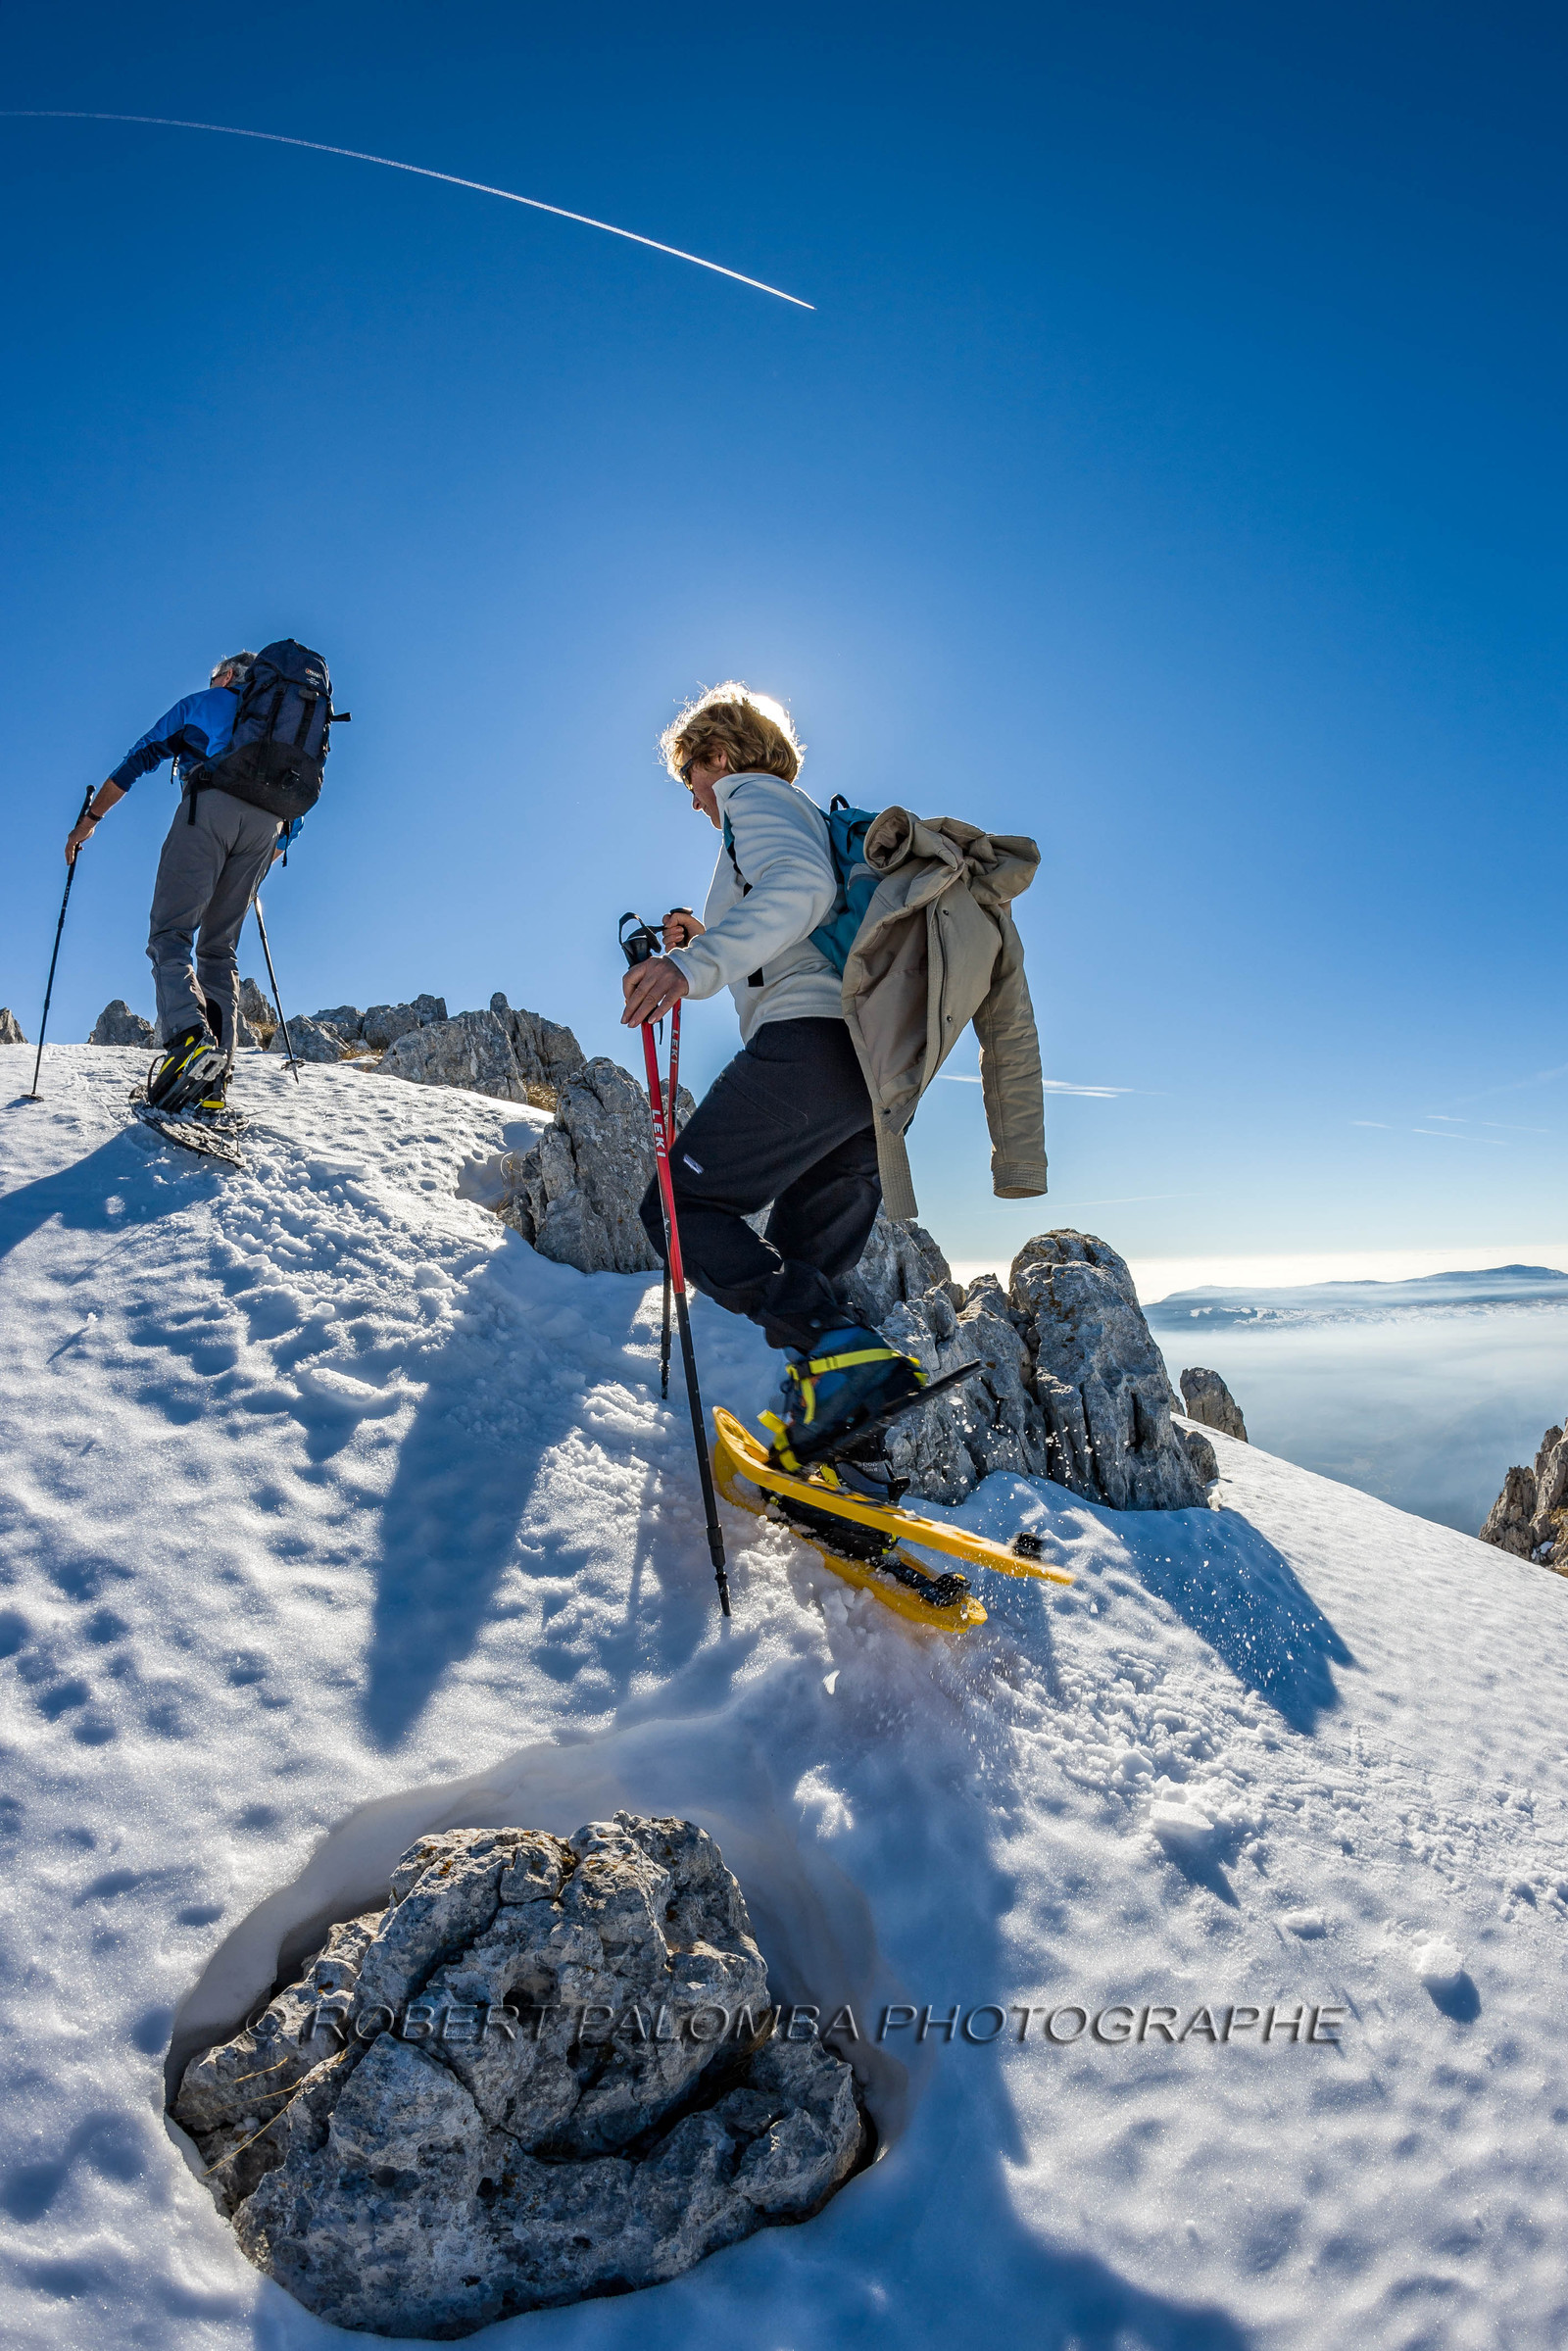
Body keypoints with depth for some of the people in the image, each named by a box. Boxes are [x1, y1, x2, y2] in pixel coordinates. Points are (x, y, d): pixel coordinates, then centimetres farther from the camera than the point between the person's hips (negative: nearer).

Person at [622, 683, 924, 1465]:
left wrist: (697, 965, -27)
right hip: (877, 1061, 9)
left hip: (811, 1040, -9)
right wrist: (705, 951, 31)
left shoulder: (752, 793, 9)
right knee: (804, 1269, 11)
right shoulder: (813, 821, 37)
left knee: (682, 1206, -7)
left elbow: (800, 882, -16)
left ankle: (839, 1352, -23)